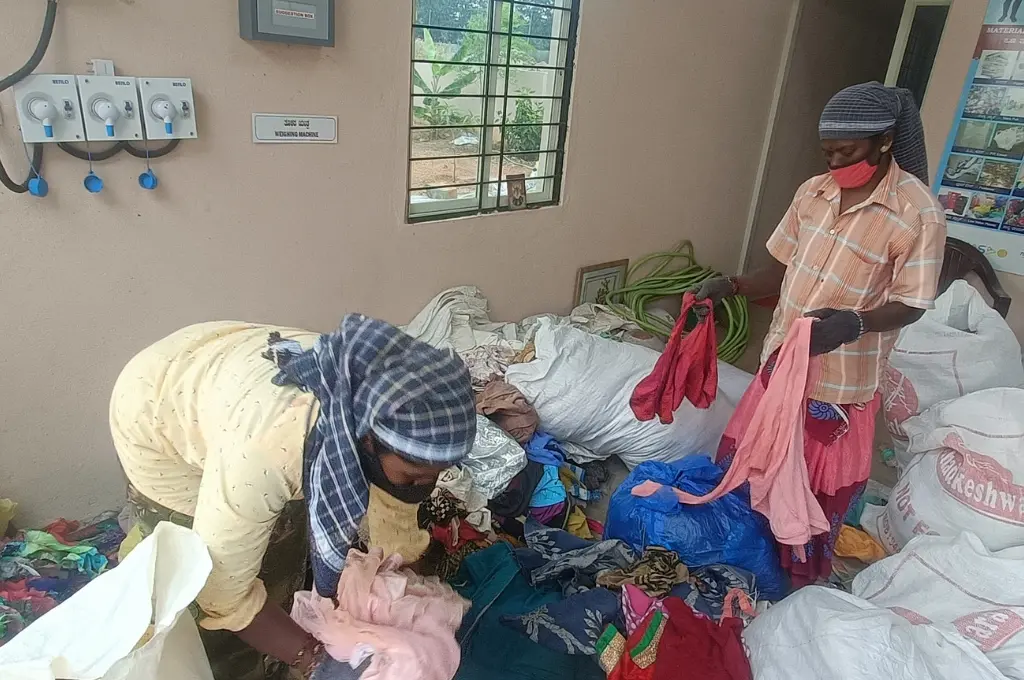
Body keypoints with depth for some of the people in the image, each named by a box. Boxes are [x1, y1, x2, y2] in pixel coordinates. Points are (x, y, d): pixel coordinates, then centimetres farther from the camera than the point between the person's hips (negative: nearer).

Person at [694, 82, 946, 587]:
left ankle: (800, 582, 35)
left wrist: (852, 323, -33)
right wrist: (732, 286, -8)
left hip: (842, 377, -6)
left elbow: (911, 304, -13)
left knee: (818, 490, 10)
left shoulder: (918, 212, -16)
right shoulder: (814, 191, 0)